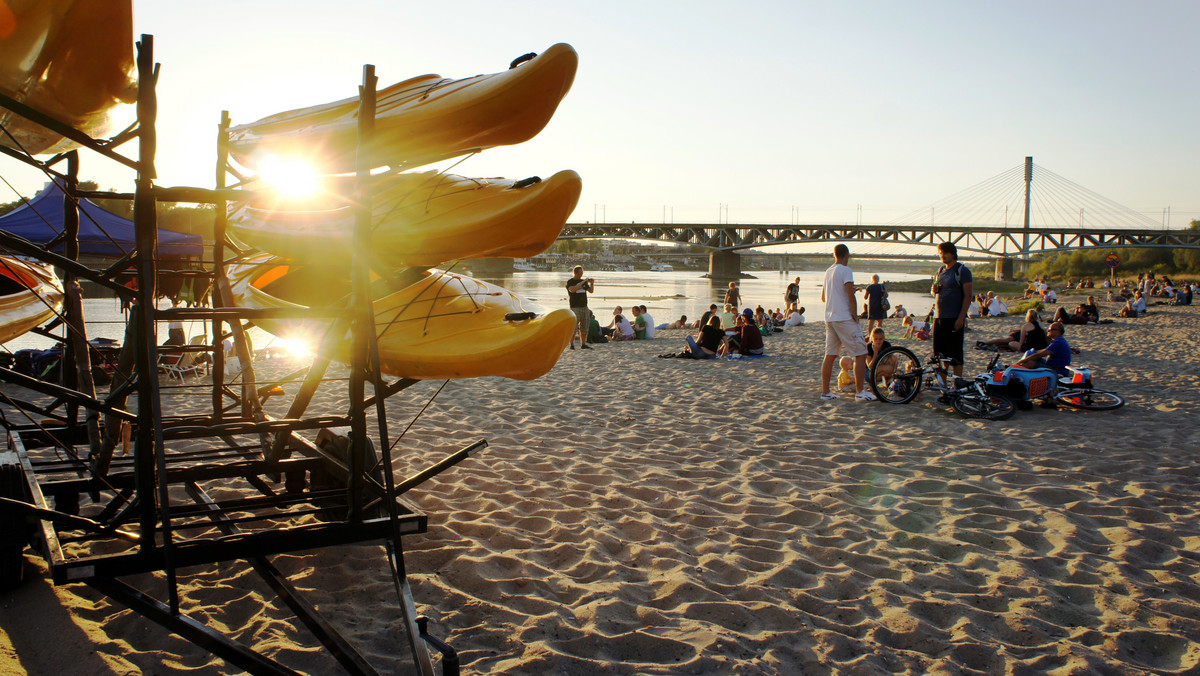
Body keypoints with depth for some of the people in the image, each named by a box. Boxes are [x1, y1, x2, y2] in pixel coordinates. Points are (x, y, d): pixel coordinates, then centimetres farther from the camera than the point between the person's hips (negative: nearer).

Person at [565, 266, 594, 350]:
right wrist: (582, 282, -21)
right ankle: (572, 345, -7)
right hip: (575, 307, -6)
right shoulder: (570, 282, -3)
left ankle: (583, 344, 12)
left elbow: (591, 291, 20)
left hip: (584, 307, 6)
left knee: (584, 327, 6)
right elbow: (572, 289, -23)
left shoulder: (583, 281, 15)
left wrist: (592, 283, 1)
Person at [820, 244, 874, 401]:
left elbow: (823, 297, 22)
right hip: (844, 318, -8)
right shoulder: (845, 270, -11)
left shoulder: (828, 271, 13)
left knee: (830, 355, 10)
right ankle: (860, 392, -4)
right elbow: (851, 296, -16)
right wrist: (855, 315, -9)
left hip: (829, 318, 8)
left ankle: (825, 391, 11)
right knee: (861, 353, -3)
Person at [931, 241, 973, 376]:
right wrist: (934, 290, 1)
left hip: (954, 318, -7)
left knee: (955, 354, -4)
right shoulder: (941, 271, 16)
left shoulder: (962, 270, -6)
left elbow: (968, 296, -11)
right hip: (938, 317, 7)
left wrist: (961, 318, -19)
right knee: (940, 352, 8)